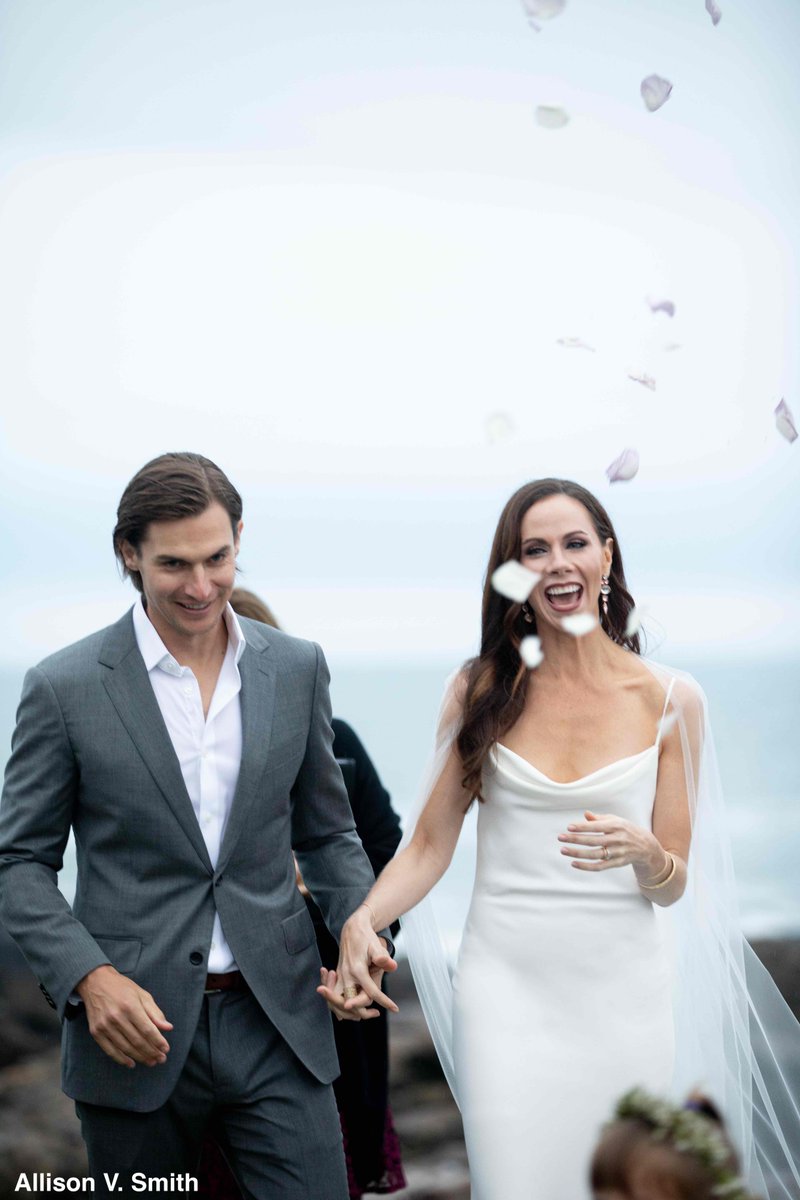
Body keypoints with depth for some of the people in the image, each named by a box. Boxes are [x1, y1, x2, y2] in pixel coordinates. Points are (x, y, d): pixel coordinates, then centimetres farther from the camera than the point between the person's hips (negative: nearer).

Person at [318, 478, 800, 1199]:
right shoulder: (481, 691, 2)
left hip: (625, 995, 0)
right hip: (506, 985, 0)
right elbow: (430, 844, 2)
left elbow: (673, 886, 2)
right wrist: (362, 922, -15)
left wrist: (643, 852, -20)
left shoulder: (670, 700, 0)